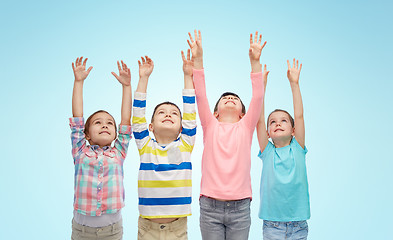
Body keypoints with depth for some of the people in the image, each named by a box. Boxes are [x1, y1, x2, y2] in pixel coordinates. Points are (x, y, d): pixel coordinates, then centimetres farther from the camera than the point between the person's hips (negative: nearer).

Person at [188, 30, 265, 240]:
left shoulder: (245, 127, 9)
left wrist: (255, 61, -9)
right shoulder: (210, 126, 9)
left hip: (240, 208, 0)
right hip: (210, 206, 0)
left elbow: (257, 98, -2)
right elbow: (200, 97, -1)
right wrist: (197, 60, -9)